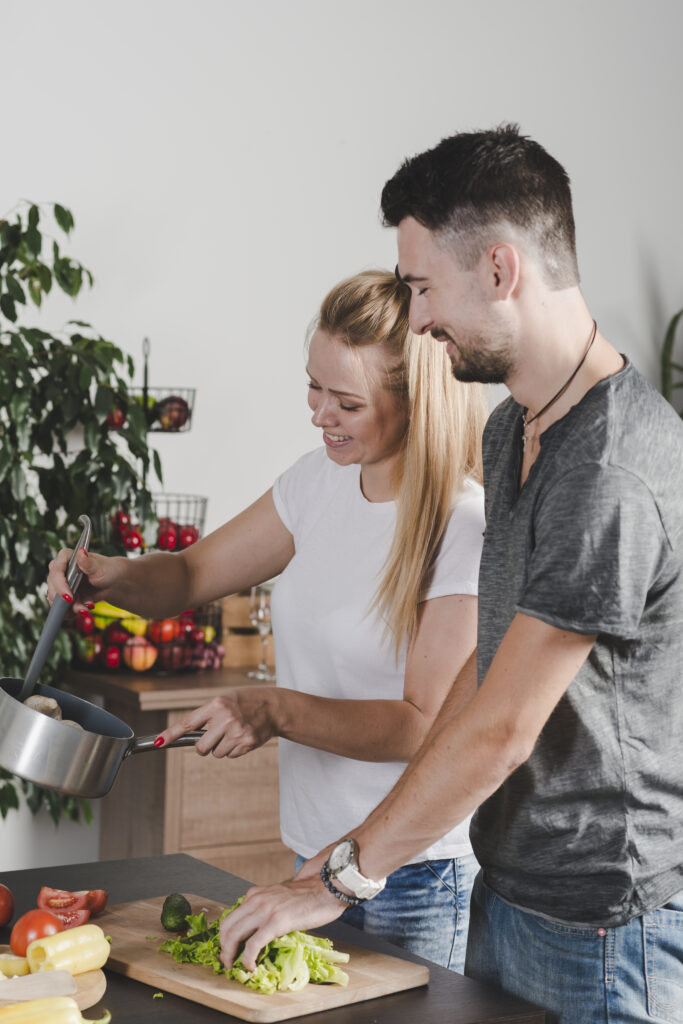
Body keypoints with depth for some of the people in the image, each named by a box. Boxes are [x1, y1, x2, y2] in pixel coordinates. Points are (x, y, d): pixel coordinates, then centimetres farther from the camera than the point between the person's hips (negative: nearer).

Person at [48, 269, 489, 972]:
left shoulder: (468, 530, -18)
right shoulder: (321, 479, 4)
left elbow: (428, 724, -19)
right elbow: (190, 577, 12)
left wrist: (279, 712, -29)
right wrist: (114, 576, -8)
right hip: (315, 857, 7)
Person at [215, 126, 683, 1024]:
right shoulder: (510, 429, 7)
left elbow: (500, 729, -22)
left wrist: (343, 875, -12)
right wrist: (370, 841, 9)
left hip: (608, 929, -8)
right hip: (505, 892, 8)